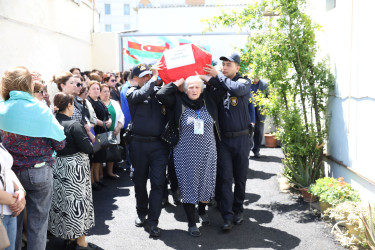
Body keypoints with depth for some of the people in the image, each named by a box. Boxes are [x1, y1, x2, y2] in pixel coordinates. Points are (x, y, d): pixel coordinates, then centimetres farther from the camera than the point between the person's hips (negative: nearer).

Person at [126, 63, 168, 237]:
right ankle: (141, 213, 35)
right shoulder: (132, 93, 1)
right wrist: (154, 78, -12)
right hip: (139, 143, 0)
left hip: (159, 144, 1)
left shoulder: (159, 91, 10)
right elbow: (142, 94, -20)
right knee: (140, 181, 13)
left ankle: (153, 222, 4)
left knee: (158, 182, -4)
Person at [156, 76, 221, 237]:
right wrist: (177, 83, -4)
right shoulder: (179, 101, 0)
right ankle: (192, 223, 15)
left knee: (206, 183, 11)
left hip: (207, 152, 2)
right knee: (188, 186, 3)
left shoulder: (208, 100, 5)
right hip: (186, 154, -2)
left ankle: (202, 211, 39)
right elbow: (160, 95, -11)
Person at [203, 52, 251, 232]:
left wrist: (217, 76, -20)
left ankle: (238, 210, 26)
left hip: (241, 138, -1)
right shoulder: (217, 85, 7)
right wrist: (209, 79, -18)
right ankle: (227, 217, 0)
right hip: (223, 139, 1)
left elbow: (237, 88, -23)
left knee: (240, 177, 10)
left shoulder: (244, 82, 0)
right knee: (225, 178, -3)